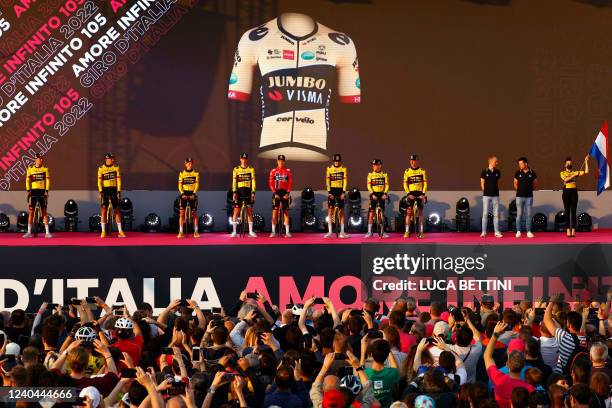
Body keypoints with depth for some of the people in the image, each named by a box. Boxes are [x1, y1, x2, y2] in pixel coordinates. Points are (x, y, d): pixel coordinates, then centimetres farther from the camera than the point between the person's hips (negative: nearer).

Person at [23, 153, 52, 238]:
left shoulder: (45, 169, 5)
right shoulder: (30, 169, 5)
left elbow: (47, 180, 2)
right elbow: (28, 180, 3)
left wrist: (46, 191, -7)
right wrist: (28, 190, -7)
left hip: (42, 191, 0)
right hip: (33, 190, 0)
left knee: (44, 212, 0)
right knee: (31, 211, 0)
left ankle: (47, 232, 2)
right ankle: (29, 232, 4)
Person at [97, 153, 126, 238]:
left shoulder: (116, 168, 5)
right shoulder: (101, 168, 0)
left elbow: (118, 180, 4)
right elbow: (99, 181, -1)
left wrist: (119, 191, -4)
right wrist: (100, 191, -11)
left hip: (114, 190, 2)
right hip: (105, 190, -2)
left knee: (117, 210, 1)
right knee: (104, 209, -5)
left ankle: (120, 231, 3)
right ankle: (103, 232, -2)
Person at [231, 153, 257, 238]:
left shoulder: (251, 169, 7)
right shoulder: (236, 169, 6)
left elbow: (253, 181, 4)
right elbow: (234, 181, 2)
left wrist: (253, 192, -5)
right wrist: (234, 192, -7)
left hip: (248, 191, 1)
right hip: (239, 191, -1)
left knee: (249, 212, 2)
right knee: (236, 211, -6)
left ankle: (251, 231, 6)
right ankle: (234, 231, -3)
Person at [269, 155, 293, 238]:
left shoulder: (288, 171, 4)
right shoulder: (273, 171, 3)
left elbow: (290, 183, 2)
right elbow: (271, 183, 1)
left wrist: (288, 193, -8)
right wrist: (274, 193, -8)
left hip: (285, 193, 1)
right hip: (276, 193, -1)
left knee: (286, 212, 2)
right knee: (274, 211, -5)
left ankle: (287, 232, 4)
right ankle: (273, 231, -2)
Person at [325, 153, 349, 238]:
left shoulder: (343, 169, 4)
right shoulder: (329, 169, 2)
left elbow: (345, 181, 0)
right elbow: (327, 181, 0)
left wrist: (343, 192, -8)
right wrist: (329, 192, -8)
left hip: (340, 190, 1)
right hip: (332, 190, -1)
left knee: (341, 211, 4)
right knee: (330, 210, -4)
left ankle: (342, 231, 7)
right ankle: (329, 231, -2)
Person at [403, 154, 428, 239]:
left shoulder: (422, 171, 4)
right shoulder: (407, 171, 5)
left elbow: (425, 183, 3)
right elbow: (405, 184, 3)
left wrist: (423, 194, -8)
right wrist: (408, 193, -9)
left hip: (420, 193, 1)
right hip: (411, 193, -1)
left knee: (420, 212, 3)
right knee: (409, 212, -8)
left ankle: (421, 231, 8)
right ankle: (407, 231, -7)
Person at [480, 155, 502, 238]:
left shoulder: (497, 172, 6)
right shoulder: (484, 172, -3)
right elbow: (482, 184, 3)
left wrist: (496, 190, 7)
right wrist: (486, 191, 2)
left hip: (495, 195, 3)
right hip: (486, 195, -3)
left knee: (496, 214, 2)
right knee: (485, 214, -1)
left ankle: (497, 232, 5)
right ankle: (484, 232, 3)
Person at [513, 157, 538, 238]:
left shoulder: (532, 173, 2)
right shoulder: (518, 173, 3)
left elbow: (535, 184, 11)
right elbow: (515, 184, 12)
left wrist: (530, 189, 1)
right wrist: (520, 190, 3)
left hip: (529, 196, 0)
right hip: (520, 196, 0)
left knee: (528, 215, 3)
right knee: (519, 215, 0)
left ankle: (529, 231, 7)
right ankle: (518, 231, 4)